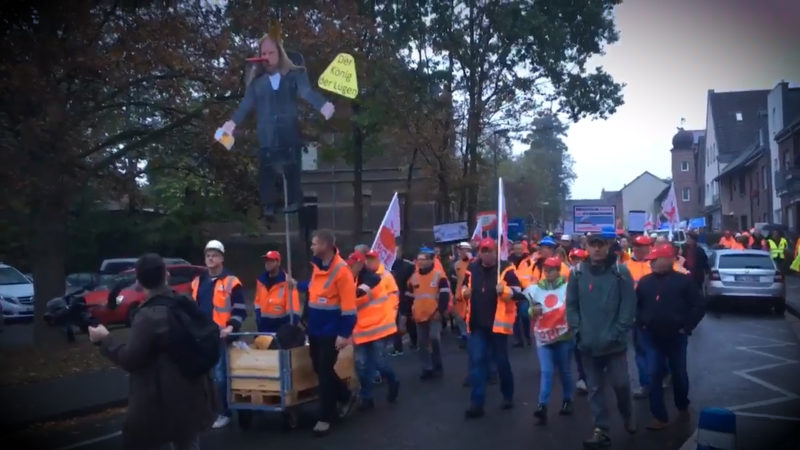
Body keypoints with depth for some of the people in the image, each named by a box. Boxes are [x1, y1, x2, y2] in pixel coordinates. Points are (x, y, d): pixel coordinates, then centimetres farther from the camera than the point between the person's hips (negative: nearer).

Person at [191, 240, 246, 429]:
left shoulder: (231, 282, -6)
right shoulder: (197, 282, 13)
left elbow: (240, 310, -8)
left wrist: (231, 326, -22)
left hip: (220, 337, -6)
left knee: (220, 376, -1)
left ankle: (225, 413, 11)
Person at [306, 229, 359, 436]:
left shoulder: (341, 270, -17)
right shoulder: (316, 266, 7)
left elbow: (348, 305, -18)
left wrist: (344, 333, -20)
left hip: (331, 332, -8)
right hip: (315, 330, 8)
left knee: (325, 372, -1)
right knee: (320, 370, 15)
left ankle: (325, 418, 12)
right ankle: (347, 397, 36)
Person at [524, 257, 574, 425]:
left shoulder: (567, 287, -3)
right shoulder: (536, 289, 6)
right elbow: (531, 314, 12)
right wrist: (533, 311, -9)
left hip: (564, 336, -1)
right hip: (543, 337, 1)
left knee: (564, 370, 13)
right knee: (546, 371, -7)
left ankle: (567, 401, 31)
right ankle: (542, 406, -13)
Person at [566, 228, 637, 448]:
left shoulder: (621, 272, -5)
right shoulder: (578, 273, 2)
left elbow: (629, 306, -6)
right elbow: (571, 305, 5)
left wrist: (617, 333, -13)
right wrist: (578, 330, -5)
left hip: (615, 343, -2)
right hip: (588, 344, 2)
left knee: (620, 384, 4)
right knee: (595, 388, 9)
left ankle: (628, 416, 33)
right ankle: (601, 430, 19)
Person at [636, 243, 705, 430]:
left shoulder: (684, 281, -7)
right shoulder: (645, 282, 3)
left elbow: (699, 307, -4)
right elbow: (636, 306, 13)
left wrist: (686, 327, -8)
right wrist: (641, 325, 3)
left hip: (676, 336, -2)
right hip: (651, 337, 2)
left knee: (679, 374, 14)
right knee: (653, 375, -3)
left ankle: (682, 405, 39)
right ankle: (659, 417, 2)